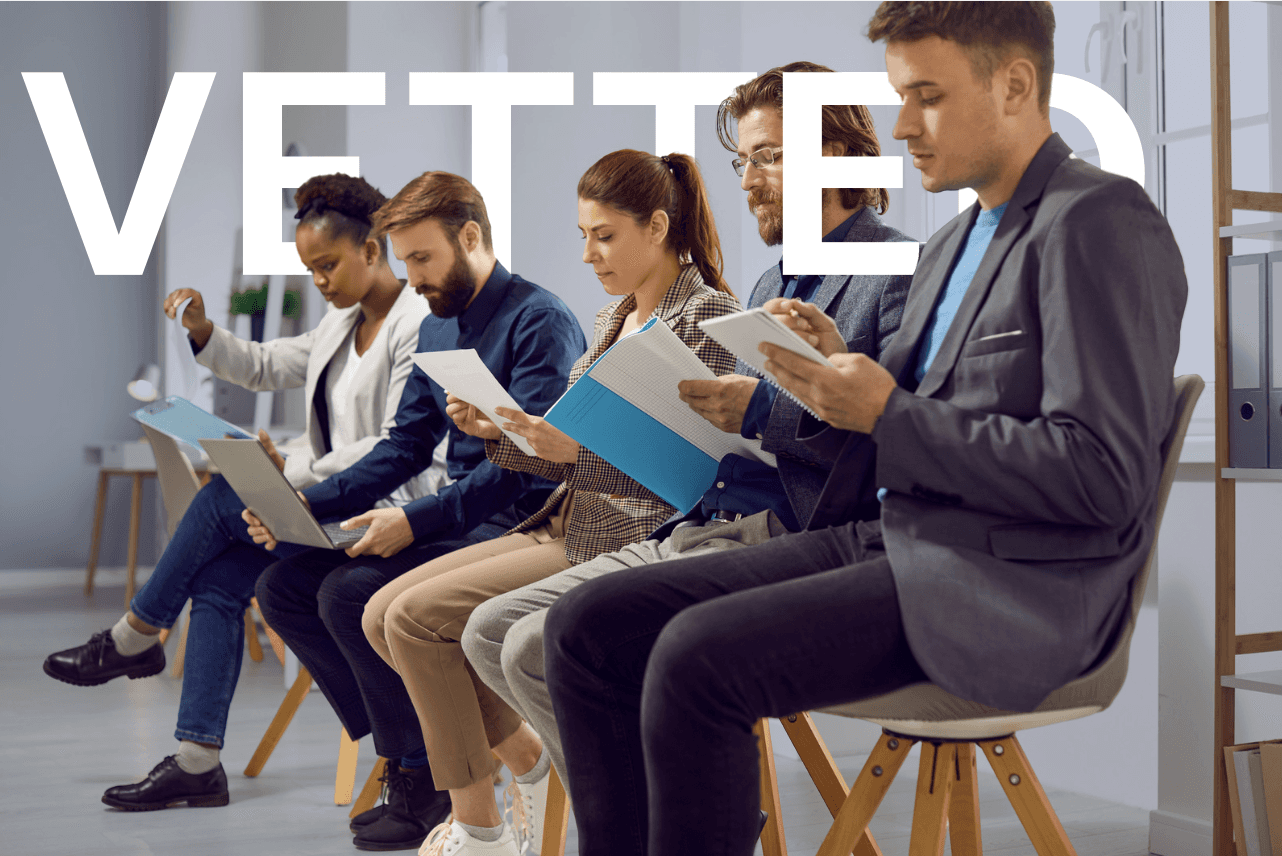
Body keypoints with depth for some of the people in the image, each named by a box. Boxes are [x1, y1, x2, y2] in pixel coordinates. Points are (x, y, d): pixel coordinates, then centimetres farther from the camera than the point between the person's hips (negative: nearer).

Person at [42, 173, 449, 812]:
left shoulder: (421, 324, -13)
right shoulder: (343, 323, 15)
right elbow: (265, 366, 22)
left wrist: (296, 477, -22)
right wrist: (202, 332, 3)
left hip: (388, 512, -9)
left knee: (225, 495, -17)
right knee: (217, 579, -10)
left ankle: (135, 636, 3)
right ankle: (197, 764, -9)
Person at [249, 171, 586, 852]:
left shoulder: (540, 321, -12)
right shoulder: (436, 327, 16)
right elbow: (404, 445, 17)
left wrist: (415, 520, -27)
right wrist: (307, 504, 3)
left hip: (520, 524, -9)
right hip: (457, 517, 9)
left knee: (351, 592, -26)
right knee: (283, 586, -2)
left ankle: (429, 780, -9)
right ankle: (402, 749, -1)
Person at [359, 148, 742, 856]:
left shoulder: (707, 314, -8)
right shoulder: (610, 322, 18)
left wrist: (579, 448, -26)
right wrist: (499, 432, 0)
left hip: (633, 543, -9)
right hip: (568, 528, 9)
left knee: (416, 617, -18)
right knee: (383, 614, -2)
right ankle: (527, 762, 8)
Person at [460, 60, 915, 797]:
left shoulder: (899, 273, -5)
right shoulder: (773, 283, 24)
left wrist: (765, 412, -24)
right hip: (696, 529, 10)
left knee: (541, 647, -21)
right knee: (490, 631, 2)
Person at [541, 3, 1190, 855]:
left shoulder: (1101, 223, -9)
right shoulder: (956, 242, 20)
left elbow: (1101, 477, -18)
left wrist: (888, 413, -14)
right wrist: (838, 378, 1)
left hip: (1009, 587, -9)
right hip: (887, 537, 9)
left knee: (697, 656, -28)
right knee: (589, 624, -4)